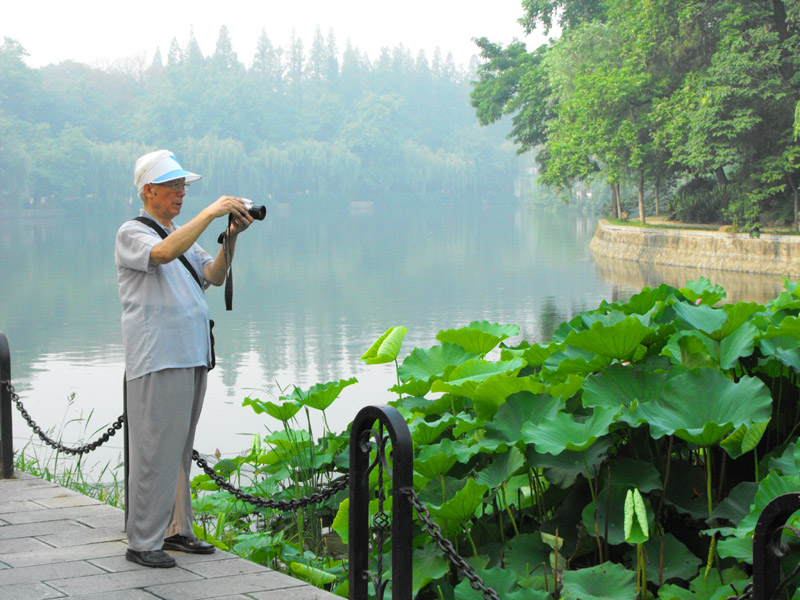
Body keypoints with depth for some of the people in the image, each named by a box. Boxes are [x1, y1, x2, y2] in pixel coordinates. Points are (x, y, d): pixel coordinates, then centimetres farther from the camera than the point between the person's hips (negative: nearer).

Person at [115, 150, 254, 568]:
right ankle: (142, 542, -3)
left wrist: (231, 237, -5)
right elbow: (163, 254, -25)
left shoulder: (182, 234, 22)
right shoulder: (132, 234, -4)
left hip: (192, 357, 8)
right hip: (156, 360, -8)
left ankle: (175, 530, 19)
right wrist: (211, 213, -25)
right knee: (155, 450, -8)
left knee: (180, 448, 12)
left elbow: (213, 275, 10)